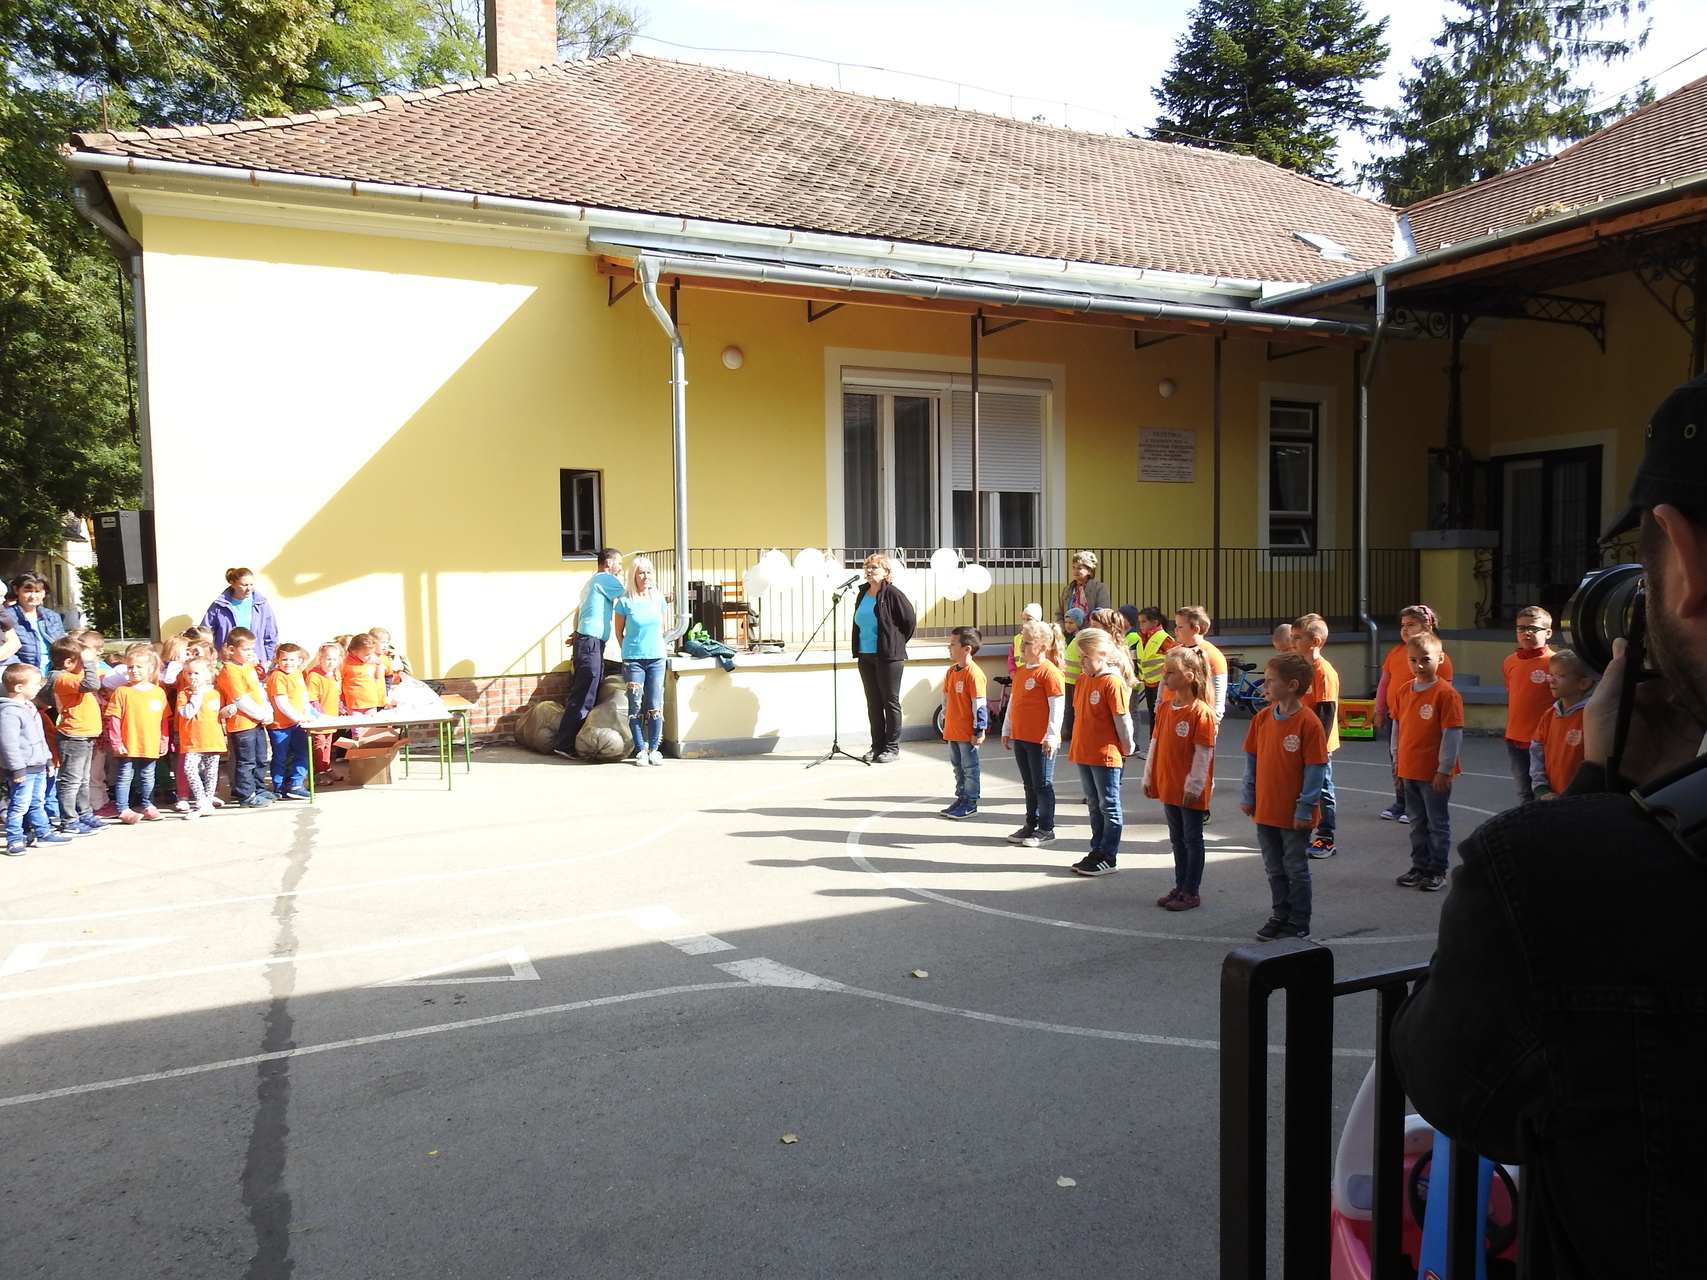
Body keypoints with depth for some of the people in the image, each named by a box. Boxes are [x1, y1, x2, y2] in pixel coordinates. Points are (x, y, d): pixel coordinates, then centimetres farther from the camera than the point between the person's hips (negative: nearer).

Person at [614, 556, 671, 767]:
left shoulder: (659, 599, 4)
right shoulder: (625, 602, -5)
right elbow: (619, 632, 6)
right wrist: (629, 651, 7)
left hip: (656, 659, 2)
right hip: (633, 660, -2)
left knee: (655, 706, 1)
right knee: (636, 706, -1)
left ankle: (654, 749, 11)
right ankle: (640, 750, 7)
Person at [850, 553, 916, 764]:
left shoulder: (893, 594, -11)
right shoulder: (863, 593, 9)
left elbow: (910, 621, -8)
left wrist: (897, 643, -1)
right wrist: (857, 649, 14)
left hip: (888, 656, -7)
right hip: (865, 656, 7)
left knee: (890, 702, 1)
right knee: (873, 702, 11)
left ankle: (892, 747, 9)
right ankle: (877, 746, 19)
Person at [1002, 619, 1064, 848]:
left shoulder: (1050, 672, -14)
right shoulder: (1020, 671, 12)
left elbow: (1057, 706, -17)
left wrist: (1051, 736, -20)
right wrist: (1007, 730, 20)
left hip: (1040, 740, -8)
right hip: (1019, 738, 8)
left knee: (1042, 785, 1)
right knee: (1029, 785, 16)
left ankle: (1046, 830, 10)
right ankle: (1031, 825, 26)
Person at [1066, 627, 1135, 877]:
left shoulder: (1113, 682, -16)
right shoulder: (1082, 680, 8)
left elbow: (1123, 720, -13)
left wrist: (1127, 749, -6)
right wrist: (1077, 746, 15)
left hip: (1106, 755, -8)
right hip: (1083, 753, 8)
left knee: (1109, 806, 3)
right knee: (1095, 806, 16)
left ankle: (1108, 857, 9)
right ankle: (1097, 851, 26)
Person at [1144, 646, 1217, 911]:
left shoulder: (1201, 711, -17)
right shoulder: (1165, 707, 6)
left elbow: (1204, 752, -16)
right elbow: (1155, 743, 12)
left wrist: (1194, 785, -17)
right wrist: (1149, 776, 12)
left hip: (1190, 790, -7)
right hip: (1167, 785, 7)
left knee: (1192, 839, 5)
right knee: (1177, 838, 16)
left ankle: (1191, 892, 13)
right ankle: (1180, 886, 26)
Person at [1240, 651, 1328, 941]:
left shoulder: (1309, 724, -17)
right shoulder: (1262, 718, 2)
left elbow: (1316, 770, -15)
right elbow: (1252, 759, 8)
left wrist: (1305, 808, -15)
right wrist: (1247, 796, 6)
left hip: (1294, 815, -6)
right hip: (1265, 810, 6)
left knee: (1296, 870, 8)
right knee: (1274, 869, 17)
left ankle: (1298, 924, 20)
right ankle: (1280, 917, 31)